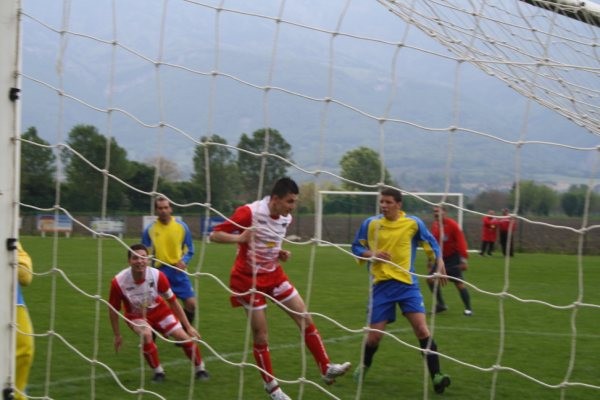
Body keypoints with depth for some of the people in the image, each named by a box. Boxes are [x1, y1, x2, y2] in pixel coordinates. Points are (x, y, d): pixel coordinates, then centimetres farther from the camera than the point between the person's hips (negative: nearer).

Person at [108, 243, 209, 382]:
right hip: (136, 316, -2)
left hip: (158, 309, 2)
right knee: (146, 335, -32)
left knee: (184, 337, -8)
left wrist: (188, 326, -9)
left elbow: (172, 301, -12)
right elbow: (113, 309, -12)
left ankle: (200, 369, 19)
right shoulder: (118, 282, -30)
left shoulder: (157, 275, -26)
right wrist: (117, 335, -5)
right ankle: (158, 372, -9)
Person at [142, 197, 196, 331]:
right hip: (160, 271, -1)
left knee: (191, 303, -6)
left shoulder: (181, 226, 1)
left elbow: (189, 249, 8)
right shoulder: (150, 229, -2)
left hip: (178, 271, 1)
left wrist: (183, 261, -11)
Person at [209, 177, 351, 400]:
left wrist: (281, 255, -2)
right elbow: (215, 235, -18)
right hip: (248, 279, -6)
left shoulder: (286, 219, 1)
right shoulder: (249, 212, -21)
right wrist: (240, 238, -35)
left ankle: (326, 369, 7)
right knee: (261, 337, 0)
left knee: (306, 320, -1)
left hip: (274, 275, 6)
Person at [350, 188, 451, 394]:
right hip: (381, 285, 1)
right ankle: (364, 366, 33)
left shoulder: (413, 223, -3)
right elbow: (356, 247, 9)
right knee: (375, 334, 3)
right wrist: (371, 255, -11)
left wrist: (440, 264, -2)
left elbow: (431, 242, 11)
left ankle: (436, 376, -13)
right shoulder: (370, 224, -1)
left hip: (407, 284, -1)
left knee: (421, 328, -15)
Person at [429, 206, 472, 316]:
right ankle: (441, 304, 16)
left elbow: (461, 242, -18)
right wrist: (431, 260, 15)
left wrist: (464, 260, -23)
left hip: (453, 257, -7)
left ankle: (468, 309, -3)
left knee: (459, 282, -11)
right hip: (440, 257, 7)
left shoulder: (452, 225, -15)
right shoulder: (434, 225, 5)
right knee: (431, 279, 2)